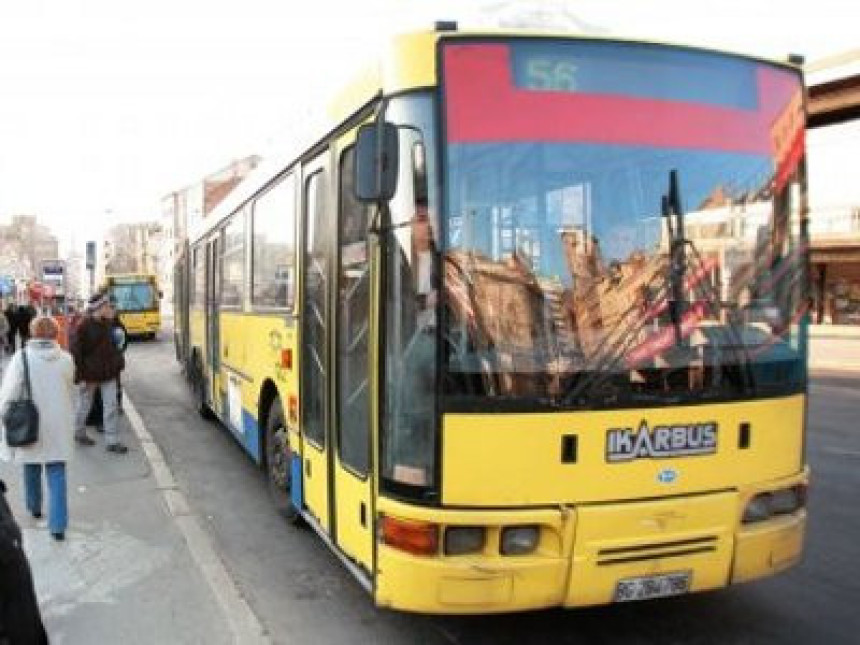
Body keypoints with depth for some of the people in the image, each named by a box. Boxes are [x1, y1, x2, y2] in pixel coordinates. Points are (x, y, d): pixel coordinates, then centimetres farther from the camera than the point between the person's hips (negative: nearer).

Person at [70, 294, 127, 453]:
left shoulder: (108, 324, 5)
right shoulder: (85, 326, -14)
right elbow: (76, 351, -14)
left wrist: (118, 362, 7)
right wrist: (82, 375, -16)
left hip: (108, 373, 5)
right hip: (90, 374, -5)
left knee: (111, 405, 2)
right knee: (85, 404, 13)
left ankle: (112, 440, 6)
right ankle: (79, 432, 35)